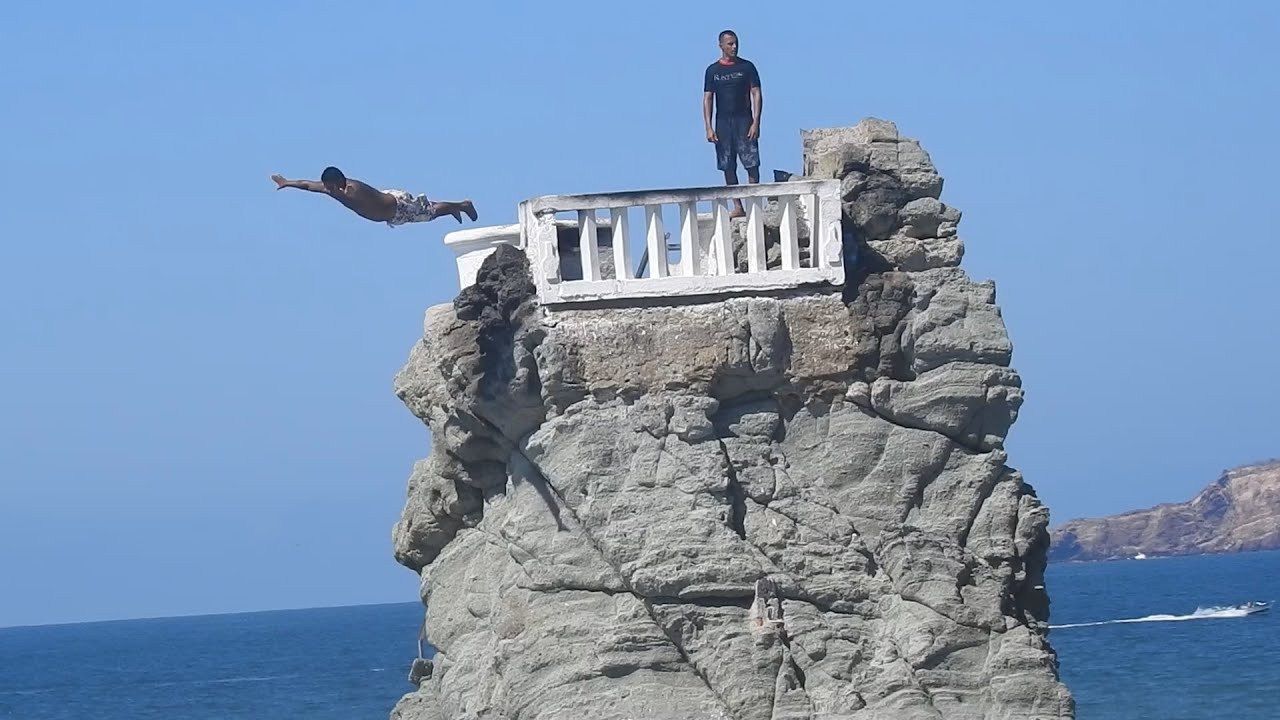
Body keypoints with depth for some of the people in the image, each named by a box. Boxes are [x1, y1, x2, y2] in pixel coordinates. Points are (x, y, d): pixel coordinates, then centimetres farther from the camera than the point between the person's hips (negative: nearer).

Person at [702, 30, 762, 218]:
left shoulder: (746, 67, 3)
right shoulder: (712, 70, 7)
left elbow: (756, 94, 0)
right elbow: (707, 99, 6)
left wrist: (756, 122, -9)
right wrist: (709, 128, -3)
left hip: (744, 121, -2)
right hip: (723, 123, 2)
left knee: (752, 163, -8)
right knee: (728, 167, 1)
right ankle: (737, 207, 5)